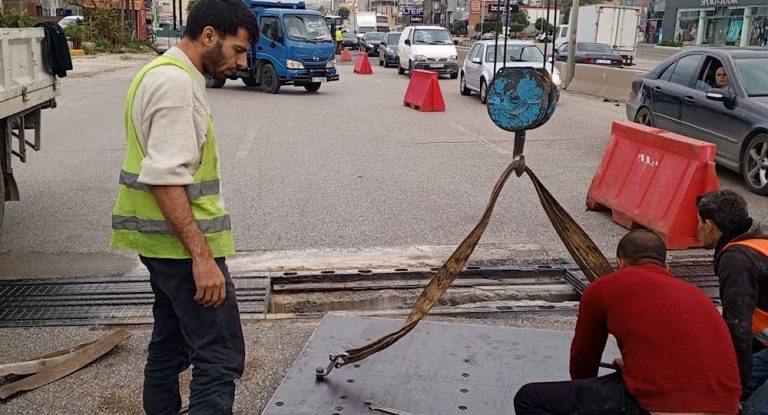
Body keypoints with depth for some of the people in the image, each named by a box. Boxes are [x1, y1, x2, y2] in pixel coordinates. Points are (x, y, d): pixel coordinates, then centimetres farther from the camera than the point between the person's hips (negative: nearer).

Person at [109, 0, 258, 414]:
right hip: (184, 244, -11)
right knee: (220, 358, -7)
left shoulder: (164, 73, 16)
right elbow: (166, 180, -25)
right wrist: (202, 257, -25)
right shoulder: (176, 82, -17)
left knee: (171, 342, 20)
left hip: (164, 242, 11)